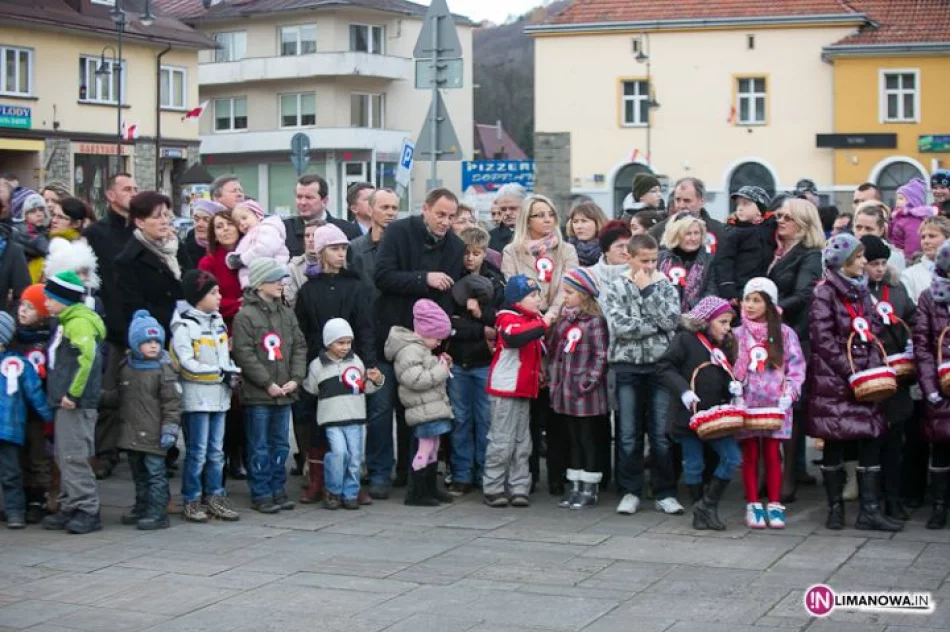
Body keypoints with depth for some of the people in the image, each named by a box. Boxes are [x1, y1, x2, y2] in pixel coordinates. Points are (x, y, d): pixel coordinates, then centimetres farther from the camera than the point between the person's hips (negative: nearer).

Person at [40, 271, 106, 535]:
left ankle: (87, 510, -5)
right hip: (65, 403, 10)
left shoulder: (79, 323, -14)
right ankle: (68, 508, 19)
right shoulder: (64, 323, 18)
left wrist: (73, 393, -24)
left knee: (74, 457, -9)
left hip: (77, 404, -10)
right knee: (64, 458, 13)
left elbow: (87, 359, -26)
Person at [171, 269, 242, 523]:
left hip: (219, 395, 7)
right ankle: (190, 501, 6)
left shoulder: (218, 320, 12)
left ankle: (216, 498, 19)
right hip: (197, 396, -7)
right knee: (197, 452, -3)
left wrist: (233, 371, -3)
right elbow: (188, 364, -15)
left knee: (216, 451, 11)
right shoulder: (184, 326, -10)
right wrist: (221, 372, -15)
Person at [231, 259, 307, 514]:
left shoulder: (287, 314, 11)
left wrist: (295, 379, -4)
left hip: (284, 393, 6)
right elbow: (244, 354, -13)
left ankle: (277, 489, 22)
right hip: (258, 395, -6)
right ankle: (260, 494, 8)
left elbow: (299, 347, 10)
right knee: (260, 448, 1)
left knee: (280, 445, 12)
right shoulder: (245, 316, -8)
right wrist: (268, 384, -15)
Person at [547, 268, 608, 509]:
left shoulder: (594, 320, -10)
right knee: (574, 439, 13)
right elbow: (554, 349, 15)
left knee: (588, 439, 2)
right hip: (566, 389, 7)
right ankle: (574, 486, 20)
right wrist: (553, 375, 8)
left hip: (586, 392, -7)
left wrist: (588, 382, -16)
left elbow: (600, 355, -13)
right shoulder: (563, 317, 11)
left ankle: (589, 490, 9)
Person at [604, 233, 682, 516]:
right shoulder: (616, 288, 4)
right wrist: (656, 325, -9)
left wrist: (649, 289, -8)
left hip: (660, 365, 1)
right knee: (628, 435, 2)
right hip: (627, 367, -1)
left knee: (661, 434, 1)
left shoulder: (665, 286, 8)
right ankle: (630, 492, 11)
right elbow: (620, 326, -11)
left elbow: (671, 320, -9)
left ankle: (665, 492, 9)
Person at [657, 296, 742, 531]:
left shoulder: (724, 346, 14)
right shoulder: (686, 339, -6)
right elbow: (665, 366, -11)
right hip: (690, 415, -6)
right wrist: (683, 390, -21)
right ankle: (699, 509, 19)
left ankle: (707, 505, 7)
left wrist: (732, 385, -1)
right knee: (694, 465, 2)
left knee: (732, 457, -5)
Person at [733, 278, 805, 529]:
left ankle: (774, 505, 10)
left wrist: (789, 394, -8)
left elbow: (796, 366, 2)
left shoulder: (784, 333, 4)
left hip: (775, 404, 0)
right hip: (746, 403, 1)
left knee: (772, 454, 2)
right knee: (750, 454, 2)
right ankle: (753, 505, 9)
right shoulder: (737, 335, 6)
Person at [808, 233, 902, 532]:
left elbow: (874, 331, 17)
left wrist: (875, 367, 1)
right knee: (835, 442, 2)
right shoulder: (824, 294, -7)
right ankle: (835, 507, 12)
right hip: (834, 381, -6)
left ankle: (869, 509, 3)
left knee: (871, 439, 0)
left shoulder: (862, 291, 14)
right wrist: (851, 373, -17)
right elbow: (823, 340, -13)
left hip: (864, 378, 6)